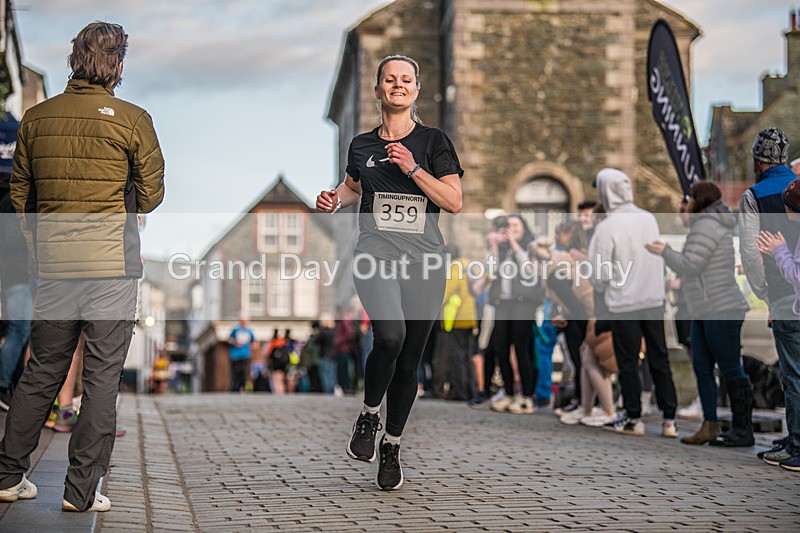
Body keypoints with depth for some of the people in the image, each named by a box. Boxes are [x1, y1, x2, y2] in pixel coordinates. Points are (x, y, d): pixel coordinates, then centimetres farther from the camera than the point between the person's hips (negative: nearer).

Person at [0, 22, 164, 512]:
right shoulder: (133, 120, -6)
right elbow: (150, 195, 0)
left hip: (53, 265, 4)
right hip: (113, 264, -4)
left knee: (43, 370, 16)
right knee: (103, 376, 3)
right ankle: (82, 490, 5)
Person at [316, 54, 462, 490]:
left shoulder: (433, 141, 5)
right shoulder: (362, 145, 13)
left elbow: (454, 202, -1)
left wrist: (413, 168, -11)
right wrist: (334, 199, 10)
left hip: (424, 260, 0)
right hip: (376, 253, 0)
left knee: (408, 361, 4)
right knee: (390, 335, -27)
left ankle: (392, 447, 22)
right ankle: (369, 414, -1)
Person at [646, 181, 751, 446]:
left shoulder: (705, 226, -13)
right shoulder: (716, 225, 19)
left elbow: (689, 266, -18)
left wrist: (665, 252, -4)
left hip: (721, 311, -11)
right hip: (704, 313, 11)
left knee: (731, 370, -6)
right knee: (702, 368, 7)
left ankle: (743, 431, -3)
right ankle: (710, 427, 8)